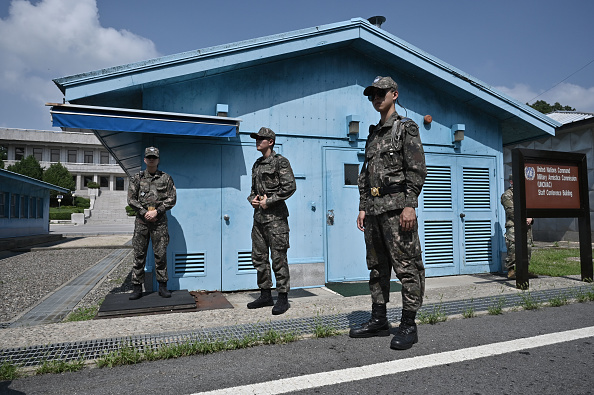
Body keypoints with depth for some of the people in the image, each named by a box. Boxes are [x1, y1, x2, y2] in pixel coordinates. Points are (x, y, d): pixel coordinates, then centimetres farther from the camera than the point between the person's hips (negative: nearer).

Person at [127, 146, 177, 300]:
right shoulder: (137, 178, 9)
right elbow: (131, 199, 5)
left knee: (161, 254, 1)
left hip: (160, 220, -1)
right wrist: (144, 212, -8)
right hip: (142, 220, 1)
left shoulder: (166, 178, 7)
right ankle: (137, 287, 11)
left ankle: (163, 286, 11)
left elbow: (172, 199, 2)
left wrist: (157, 211, -9)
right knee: (139, 254, 3)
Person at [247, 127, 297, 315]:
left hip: (275, 216, -8)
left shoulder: (280, 162, -4)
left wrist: (269, 201, -13)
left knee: (278, 258, -4)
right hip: (258, 216, 8)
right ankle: (265, 295, 21)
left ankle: (283, 298, 5)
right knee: (259, 257, 10)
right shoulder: (257, 164, 18)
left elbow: (290, 187, -14)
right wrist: (252, 199, 5)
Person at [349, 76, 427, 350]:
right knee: (376, 266, 11)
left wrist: (410, 205, -18)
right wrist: (362, 207, 13)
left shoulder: (406, 128, 1)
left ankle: (408, 326, 5)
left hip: (396, 207, -7)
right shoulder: (373, 134, 22)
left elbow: (417, 170, -9)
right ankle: (379, 320, 21)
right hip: (374, 209, 8)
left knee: (406, 266, -4)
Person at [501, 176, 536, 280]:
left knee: (527, 248, 7)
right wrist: (523, 220, -13)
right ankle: (510, 271, -6)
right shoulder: (507, 195, -1)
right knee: (512, 248, -11)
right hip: (513, 225, -7)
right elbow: (511, 211, -9)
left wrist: (530, 218, -2)